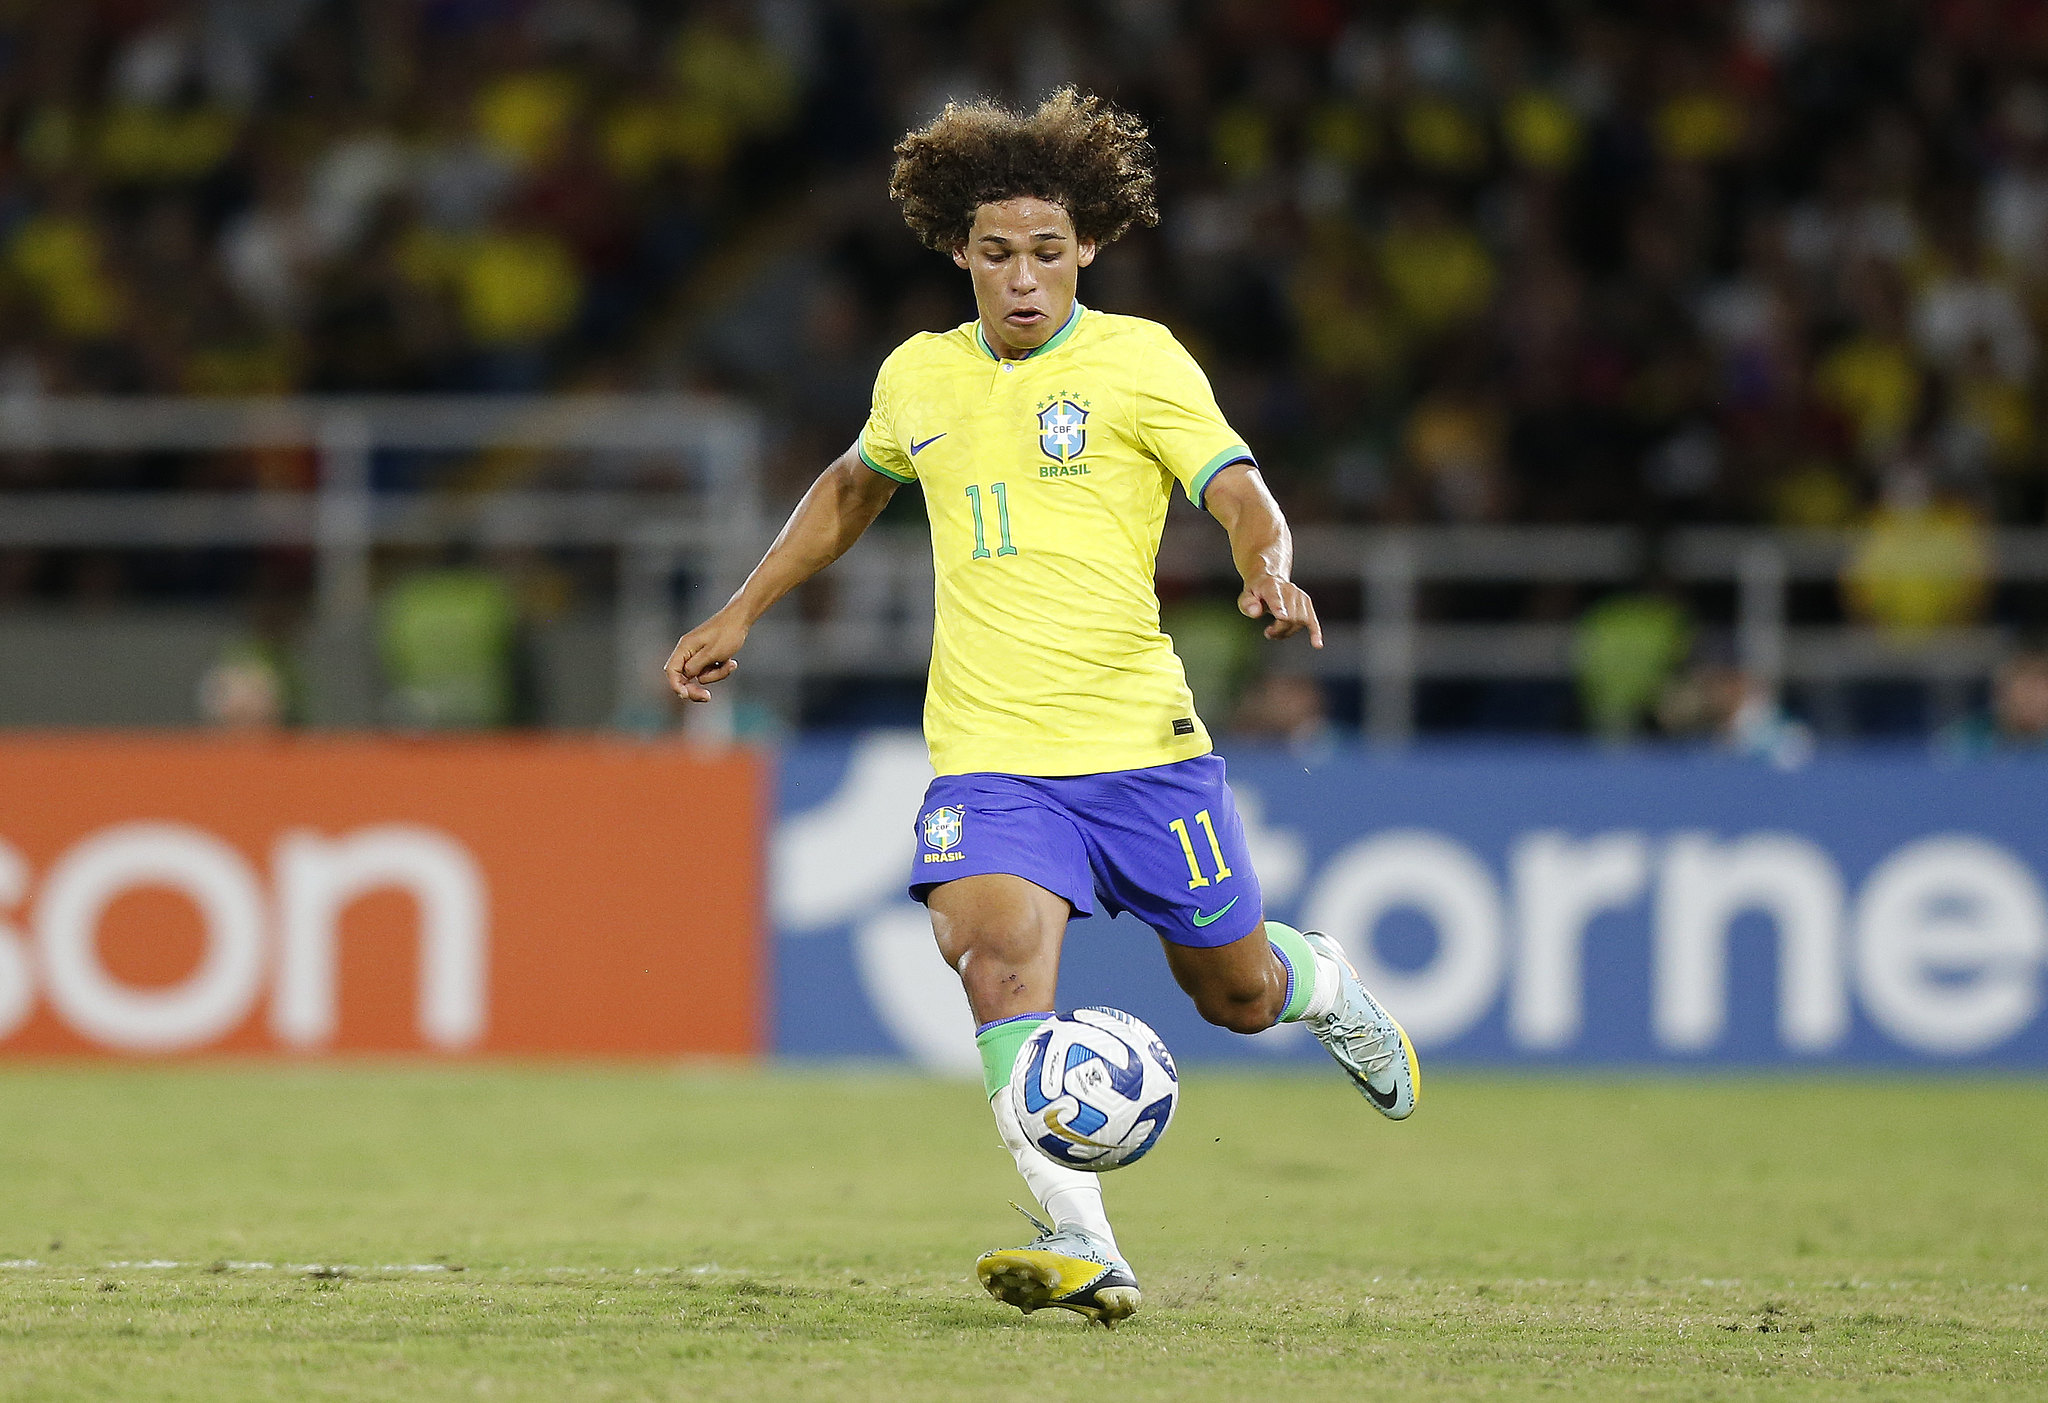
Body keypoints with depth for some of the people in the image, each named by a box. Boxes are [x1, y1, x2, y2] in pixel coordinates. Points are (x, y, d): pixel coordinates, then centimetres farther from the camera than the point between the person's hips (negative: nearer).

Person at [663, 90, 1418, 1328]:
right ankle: (1087, 1254, -31)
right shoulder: (920, 378, 10)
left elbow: (1241, 496, -9)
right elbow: (854, 487, 30)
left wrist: (1272, 573, -32)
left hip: (1140, 738, -2)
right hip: (990, 751, 2)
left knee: (1233, 994, 10)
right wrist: (741, 614, 29)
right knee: (1002, 957, -25)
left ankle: (1325, 983, 50)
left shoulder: (1139, 361, -2)